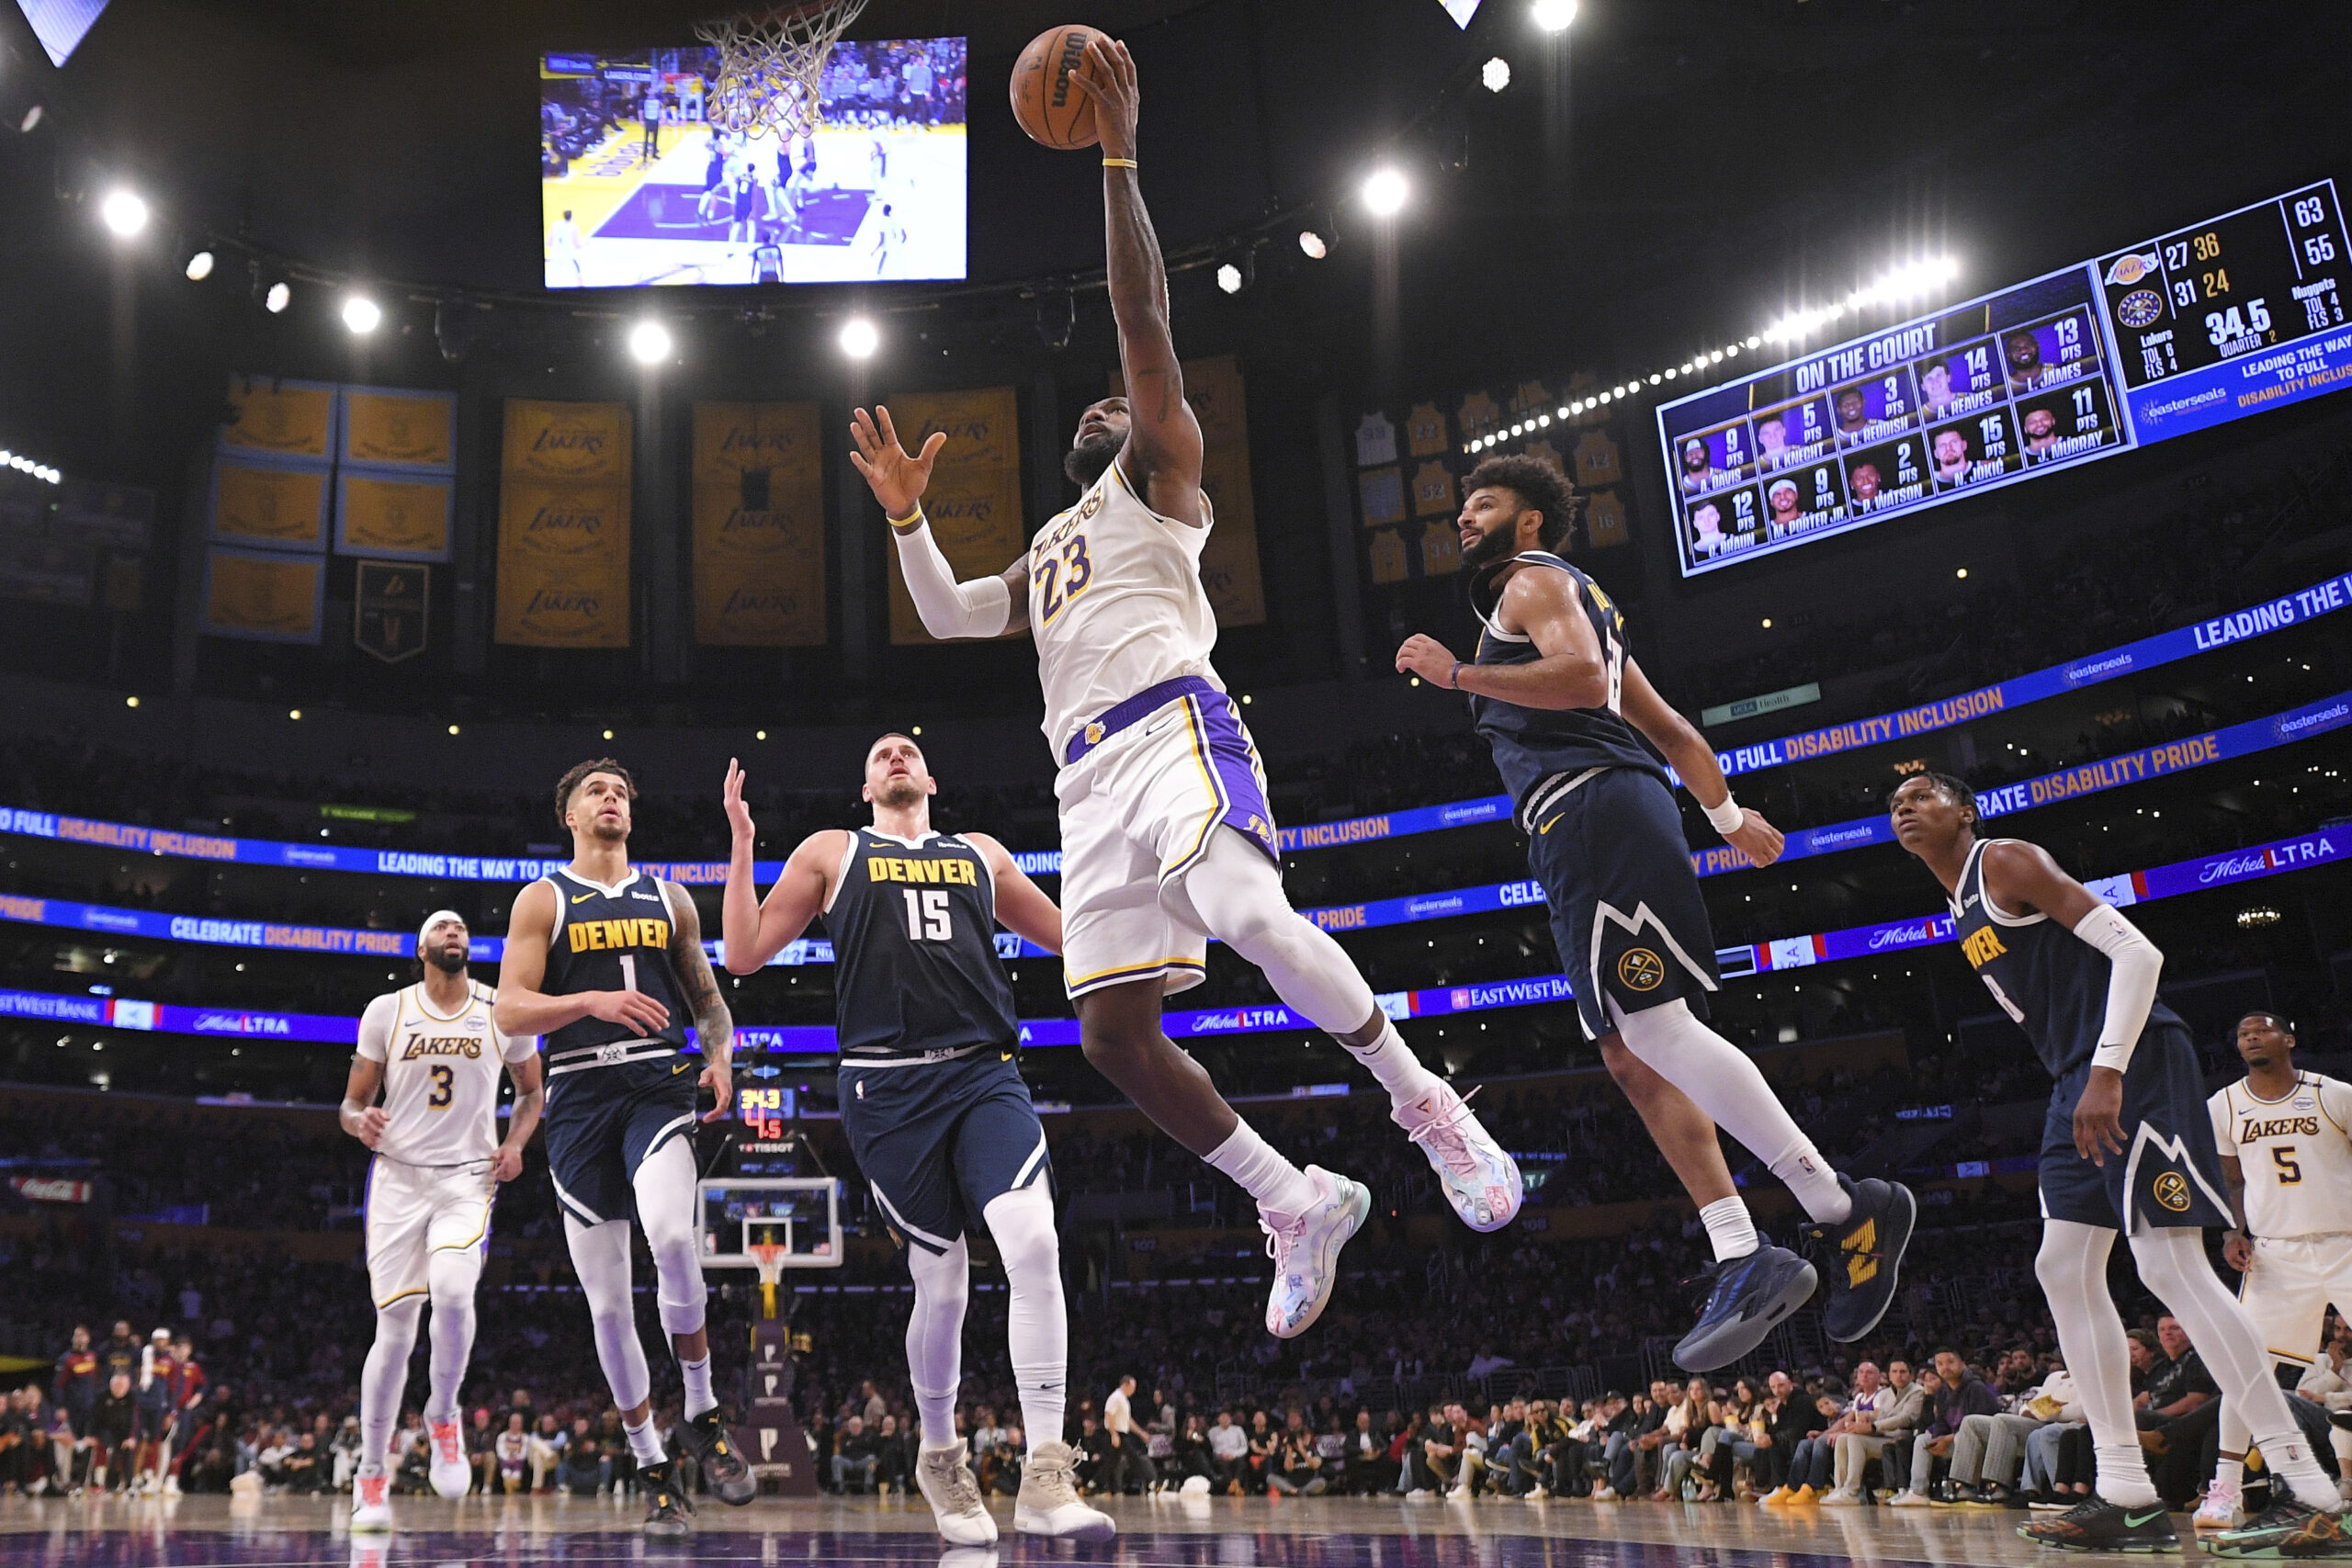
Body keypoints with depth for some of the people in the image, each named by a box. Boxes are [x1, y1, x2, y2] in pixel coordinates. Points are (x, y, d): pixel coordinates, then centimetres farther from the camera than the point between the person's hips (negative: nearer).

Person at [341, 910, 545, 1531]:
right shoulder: (386, 1012, 3)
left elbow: (532, 1090, 18)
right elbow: (350, 1104, 8)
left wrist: (515, 1142, -1)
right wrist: (360, 1120, -16)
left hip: (468, 1180, 0)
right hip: (398, 1178, 0)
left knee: (452, 1291, -27)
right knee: (395, 1330, -2)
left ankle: (443, 1417, 1)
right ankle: (370, 1476, 16)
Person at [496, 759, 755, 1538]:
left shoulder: (668, 898, 16)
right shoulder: (542, 899, 8)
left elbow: (708, 997, 21)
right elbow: (510, 1011, -1)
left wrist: (721, 1055, 0)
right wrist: (593, 1002, -18)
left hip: (659, 1084, 0)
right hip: (581, 1094, 0)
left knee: (671, 1233, -29)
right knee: (607, 1301, 1)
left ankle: (702, 1416, -8)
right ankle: (653, 1471, 16)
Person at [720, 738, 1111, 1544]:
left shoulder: (979, 853, 23)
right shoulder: (831, 851, 16)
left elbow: (1066, 933, 30)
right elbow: (745, 954, 10)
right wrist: (742, 847, 4)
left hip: (986, 1075, 2)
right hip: (889, 1088, -2)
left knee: (1034, 1244, -20)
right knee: (941, 1285, -1)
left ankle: (1045, 1479, -16)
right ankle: (940, 1457, 26)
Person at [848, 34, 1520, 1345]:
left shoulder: (1163, 474, 15)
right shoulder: (1048, 551, 36)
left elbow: (1145, 322, 3)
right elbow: (948, 615, 32)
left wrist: (1120, 155, -2)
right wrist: (906, 514, 24)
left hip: (1174, 725, -7)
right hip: (1090, 774, 7)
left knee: (1252, 918, -33)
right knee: (1113, 1031, -6)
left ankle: (1421, 1100, -14)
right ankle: (1297, 1203, 4)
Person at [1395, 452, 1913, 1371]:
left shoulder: (1535, 581, 4)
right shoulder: (1571, 605, 34)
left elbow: (1583, 678, -16)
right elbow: (1668, 728, 33)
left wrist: (1456, 674, -10)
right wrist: (1726, 816, 33)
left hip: (1592, 806, -10)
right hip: (1581, 838, 10)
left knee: (1653, 1028, -18)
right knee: (1632, 1057, 3)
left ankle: (1843, 1208, -16)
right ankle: (1743, 1261, -2)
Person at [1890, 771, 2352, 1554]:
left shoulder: (2007, 860, -8)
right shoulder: (1962, 910, 21)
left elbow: (2137, 952, -16)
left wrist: (2108, 1072, -25)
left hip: (2135, 1060, -10)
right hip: (2081, 1082, 10)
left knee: (2170, 1264, -14)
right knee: (2065, 1267, 4)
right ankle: (2126, 1495, 6)